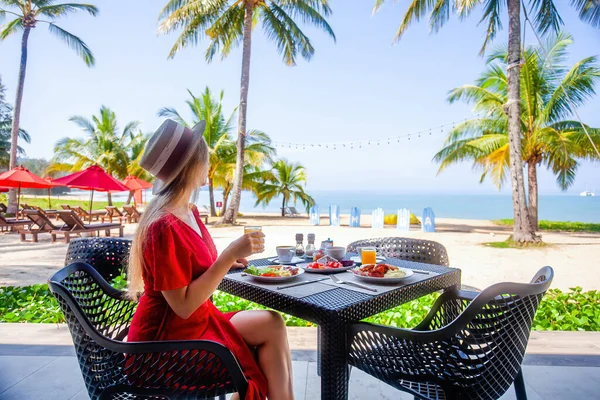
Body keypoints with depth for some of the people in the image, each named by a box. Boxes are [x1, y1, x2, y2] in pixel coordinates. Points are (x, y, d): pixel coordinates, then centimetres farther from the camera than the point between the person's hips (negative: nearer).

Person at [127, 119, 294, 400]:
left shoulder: (188, 212, 2)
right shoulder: (164, 227, -26)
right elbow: (183, 306, -24)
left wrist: (226, 260, 0)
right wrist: (230, 255, -26)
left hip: (198, 321, 8)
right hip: (167, 342, -8)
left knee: (272, 325, -2)